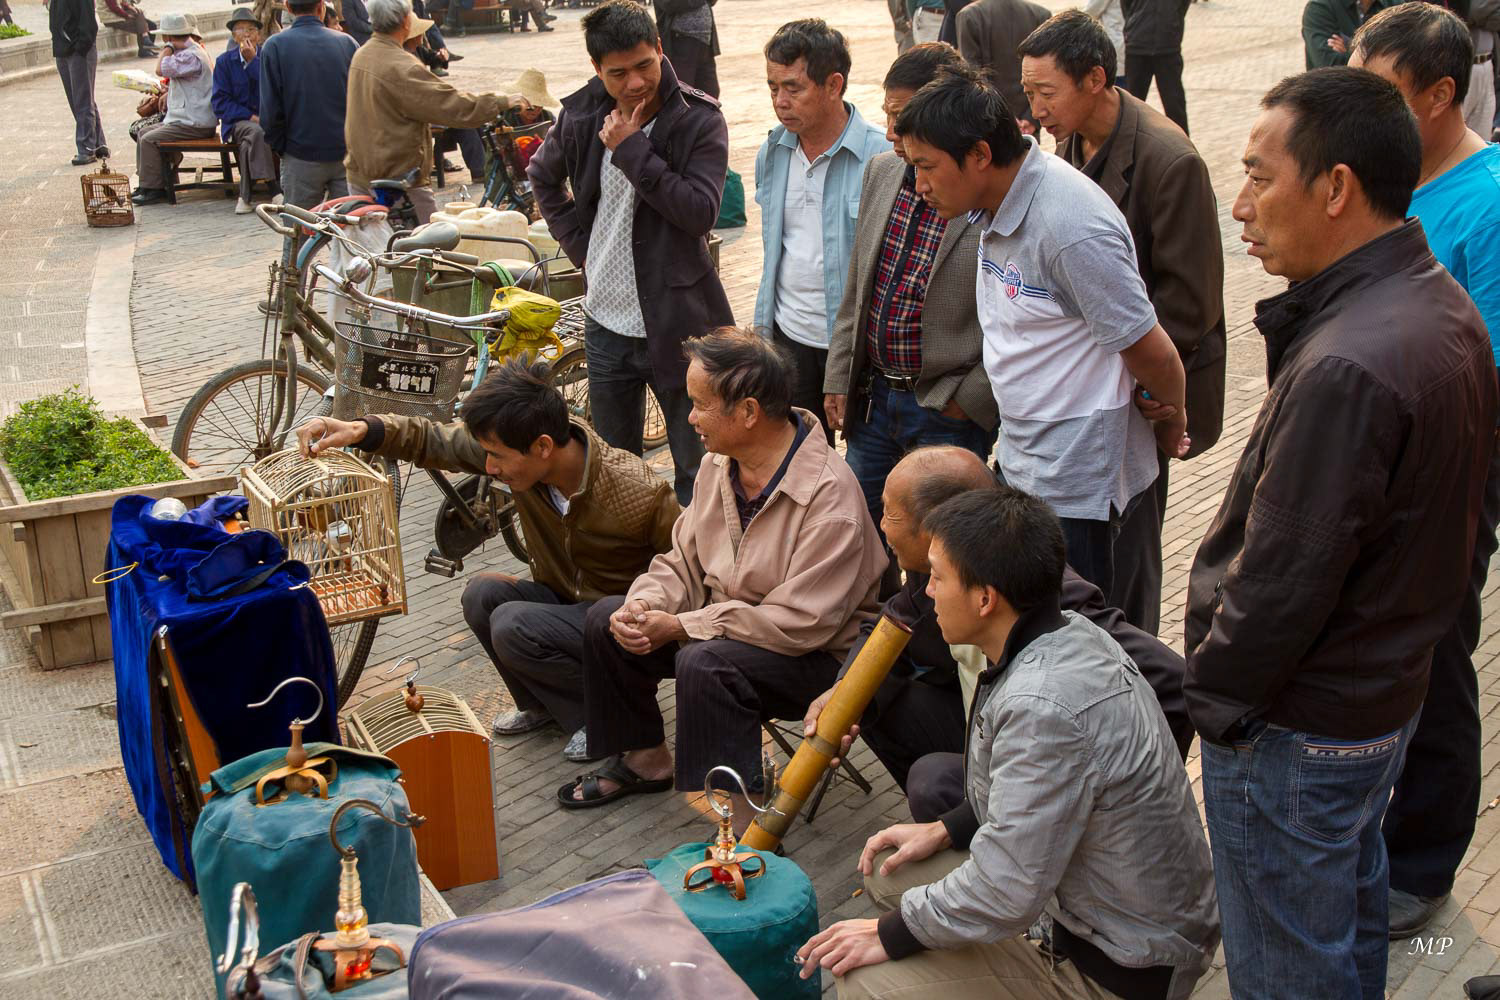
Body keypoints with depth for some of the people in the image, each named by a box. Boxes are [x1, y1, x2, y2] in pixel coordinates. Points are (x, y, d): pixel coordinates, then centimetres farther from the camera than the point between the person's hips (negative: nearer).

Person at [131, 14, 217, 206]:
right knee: (143, 133, 14)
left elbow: (161, 69, -27)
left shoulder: (191, 56, -19)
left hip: (195, 124, -11)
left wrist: (169, 47, -14)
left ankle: (154, 189, -8)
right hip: (184, 119, 11)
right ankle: (145, 183, 19)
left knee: (149, 140, -16)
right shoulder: (188, 51, 15)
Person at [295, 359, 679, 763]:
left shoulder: (638, 494, -30)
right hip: (564, 599, 7)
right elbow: (435, 441, -7)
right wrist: (361, 430, -22)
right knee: (482, 593, -18)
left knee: (512, 626, -27)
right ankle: (541, 704, 6)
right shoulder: (519, 446, -15)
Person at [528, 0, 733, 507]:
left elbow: (701, 212, -22)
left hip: (678, 324, -4)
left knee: (697, 470, 3)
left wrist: (632, 150, -21)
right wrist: (578, 240, 10)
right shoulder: (582, 114, 1)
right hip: (606, 324, 5)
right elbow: (543, 176, 21)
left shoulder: (699, 119, -11)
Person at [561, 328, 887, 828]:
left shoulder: (829, 497, -26)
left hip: (814, 656, -8)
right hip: (724, 622, 8)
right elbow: (683, 561, 9)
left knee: (704, 664, -34)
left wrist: (679, 626, -24)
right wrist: (645, 605, -15)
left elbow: (800, 624, -29)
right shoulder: (720, 464, 0)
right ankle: (644, 761, 18)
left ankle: (741, 828, -24)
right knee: (605, 620, -1)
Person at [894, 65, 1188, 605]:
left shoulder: (1071, 227, -26)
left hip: (1077, 482, -9)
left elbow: (1150, 351, -16)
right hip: (1020, 461, 9)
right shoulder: (998, 204, 3)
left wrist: (1171, 424, 1)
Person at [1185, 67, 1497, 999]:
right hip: (1388, 687, 10)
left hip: (1294, 730, -10)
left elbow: (1283, 582, -26)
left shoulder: (1346, 368, -33)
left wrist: (1213, 696, -12)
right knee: (1352, 915, 29)